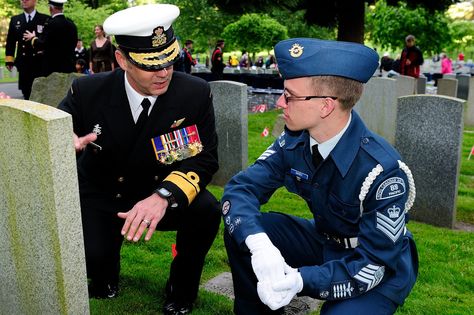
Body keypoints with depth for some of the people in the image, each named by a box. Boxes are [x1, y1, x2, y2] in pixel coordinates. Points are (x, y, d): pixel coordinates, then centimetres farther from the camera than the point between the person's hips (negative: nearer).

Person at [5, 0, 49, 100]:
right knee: (26, 93, 5)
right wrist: (9, 60, 6)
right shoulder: (15, 20, 14)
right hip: (23, 62, 3)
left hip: (40, 62, -3)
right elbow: (10, 41, 13)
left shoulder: (45, 19, 2)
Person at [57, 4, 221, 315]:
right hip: (100, 198, 0)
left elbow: (205, 157, -17)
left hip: (161, 197, 0)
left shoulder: (196, 93, -18)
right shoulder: (88, 91, -16)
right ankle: (106, 283, 17)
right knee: (92, 258, -26)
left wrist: (163, 196, -36)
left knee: (207, 212, -28)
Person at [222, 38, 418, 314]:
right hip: (324, 241, 5)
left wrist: (302, 280, -41)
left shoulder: (382, 170, -31)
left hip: (380, 273, -4)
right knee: (242, 232, -15)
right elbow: (241, 187, -15)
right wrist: (259, 244, -35)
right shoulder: (295, 141, -14)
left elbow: (375, 264, -27)